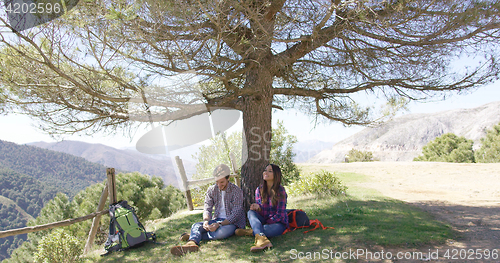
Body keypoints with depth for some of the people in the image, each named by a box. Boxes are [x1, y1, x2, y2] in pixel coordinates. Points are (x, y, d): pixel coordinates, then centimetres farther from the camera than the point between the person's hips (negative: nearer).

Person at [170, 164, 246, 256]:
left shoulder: (237, 191, -12)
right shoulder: (211, 190, 4)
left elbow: (235, 215, -17)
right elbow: (207, 209, -1)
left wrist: (219, 224, -31)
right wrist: (206, 221, -25)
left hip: (234, 222, -4)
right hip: (217, 220, 4)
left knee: (220, 233, -38)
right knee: (196, 226, -24)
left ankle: (193, 236, -23)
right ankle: (192, 243, -54)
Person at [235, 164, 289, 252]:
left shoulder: (281, 190, -10)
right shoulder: (259, 190, 3)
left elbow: (280, 214, -12)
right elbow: (260, 212, 5)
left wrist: (266, 223, -16)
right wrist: (258, 208, -18)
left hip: (278, 222, -4)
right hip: (263, 220, 4)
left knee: (273, 229, -40)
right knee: (251, 212, -28)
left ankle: (251, 231, -23)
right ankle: (262, 239, -50)